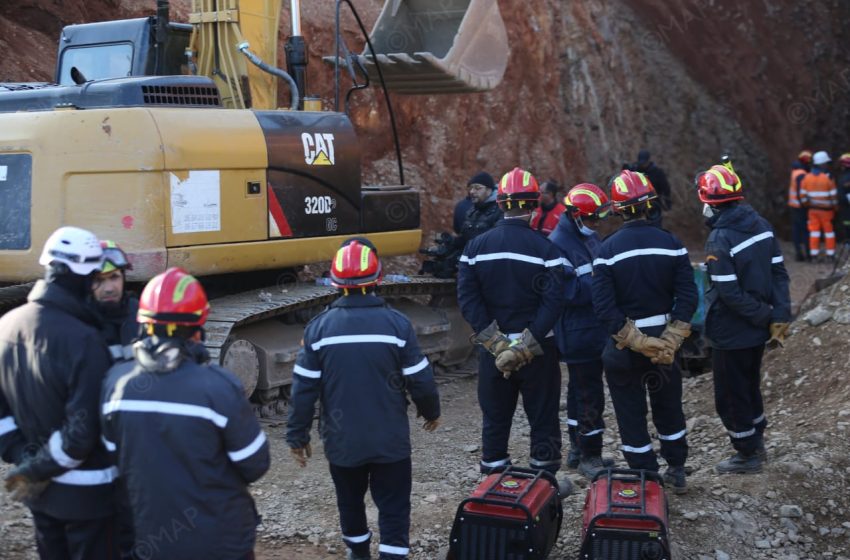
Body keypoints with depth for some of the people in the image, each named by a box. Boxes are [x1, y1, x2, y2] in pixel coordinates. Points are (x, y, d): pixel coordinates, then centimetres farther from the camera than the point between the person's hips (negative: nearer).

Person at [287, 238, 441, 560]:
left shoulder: (319, 327, -8)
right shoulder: (397, 324, -11)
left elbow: (304, 388, -7)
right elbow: (420, 379, -6)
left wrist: (297, 435, 4)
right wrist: (431, 412, 14)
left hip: (341, 440, 2)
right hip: (390, 439, -2)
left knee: (350, 500, 23)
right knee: (394, 507, 7)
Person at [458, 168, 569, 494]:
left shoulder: (476, 247, -2)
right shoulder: (545, 249, -11)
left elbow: (467, 298, -9)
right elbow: (553, 302, -19)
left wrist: (495, 341, -11)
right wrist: (528, 344, -17)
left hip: (492, 348, 3)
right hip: (538, 350, -3)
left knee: (495, 418, 14)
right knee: (543, 417, 11)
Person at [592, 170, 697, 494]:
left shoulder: (608, 250, -12)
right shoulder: (671, 244, -5)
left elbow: (604, 306, -18)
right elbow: (688, 296, -9)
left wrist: (635, 341, -14)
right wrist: (670, 339, -9)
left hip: (624, 343, -3)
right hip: (664, 339, 3)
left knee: (631, 413, 9)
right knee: (668, 407, 21)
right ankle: (677, 471, 32)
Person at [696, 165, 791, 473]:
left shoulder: (720, 239, -23)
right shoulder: (761, 225, 0)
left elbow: (730, 294, -25)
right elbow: (778, 273, 0)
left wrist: (765, 317, -14)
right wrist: (779, 316, -2)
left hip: (731, 332, -7)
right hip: (757, 330, 8)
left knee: (731, 395, 9)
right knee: (750, 385, 24)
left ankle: (747, 454, 20)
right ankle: (756, 442, 38)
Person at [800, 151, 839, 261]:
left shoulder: (806, 178, 1)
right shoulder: (828, 177, -12)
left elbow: (803, 195, 4)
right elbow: (834, 195, -9)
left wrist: (807, 205, 15)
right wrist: (835, 207, 4)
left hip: (812, 209, 4)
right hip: (826, 209, -4)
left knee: (814, 231, 7)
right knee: (829, 231, 6)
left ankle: (814, 254, 7)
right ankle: (830, 254, 9)